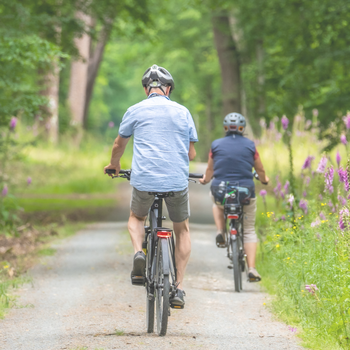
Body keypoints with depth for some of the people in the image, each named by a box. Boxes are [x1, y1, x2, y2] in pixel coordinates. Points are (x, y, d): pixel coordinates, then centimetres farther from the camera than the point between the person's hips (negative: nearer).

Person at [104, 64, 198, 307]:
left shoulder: (135, 111, 6)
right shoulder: (183, 112, 9)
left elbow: (119, 145, 20)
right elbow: (191, 153, 12)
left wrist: (114, 165, 41)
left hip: (144, 180, -1)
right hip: (178, 181, 1)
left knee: (136, 218, 28)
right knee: (182, 230, 21)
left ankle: (139, 252, -3)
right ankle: (179, 288, 13)